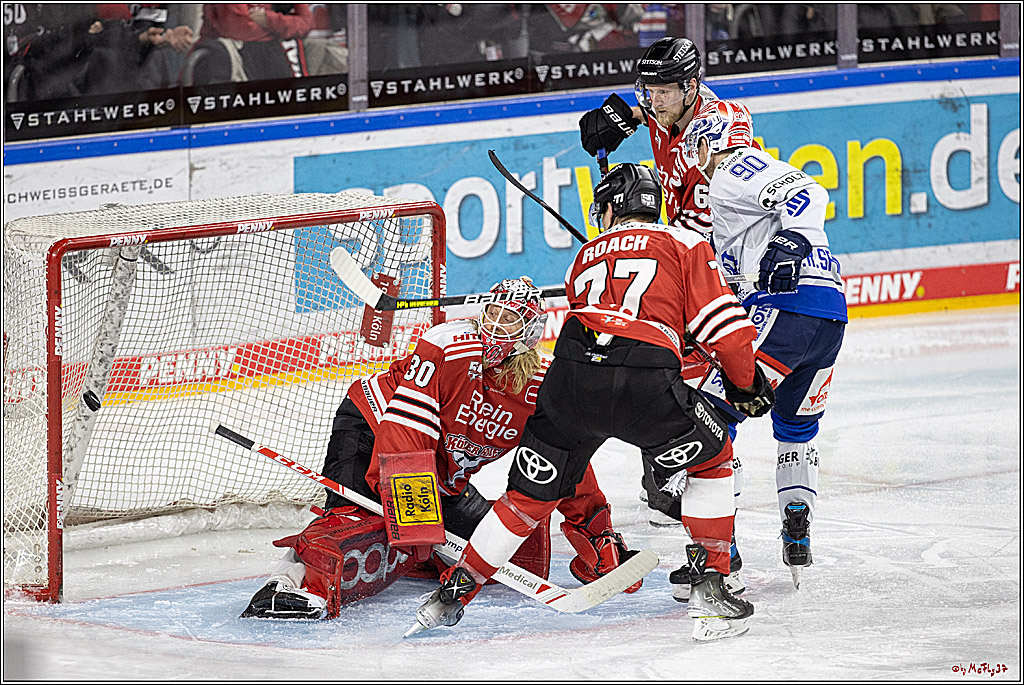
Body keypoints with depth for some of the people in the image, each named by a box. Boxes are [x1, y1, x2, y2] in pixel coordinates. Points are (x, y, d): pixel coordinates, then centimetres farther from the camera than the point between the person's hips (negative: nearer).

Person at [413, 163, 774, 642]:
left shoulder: (586, 258, 31)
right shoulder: (685, 243, 19)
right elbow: (719, 322, 10)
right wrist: (746, 385, 23)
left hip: (572, 373, 3)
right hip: (647, 382, -3)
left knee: (529, 496, 18)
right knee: (711, 460, 23)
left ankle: (452, 594, 22)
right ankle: (708, 582, 14)